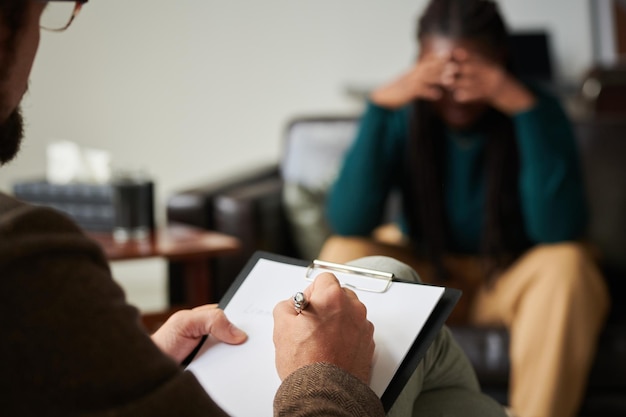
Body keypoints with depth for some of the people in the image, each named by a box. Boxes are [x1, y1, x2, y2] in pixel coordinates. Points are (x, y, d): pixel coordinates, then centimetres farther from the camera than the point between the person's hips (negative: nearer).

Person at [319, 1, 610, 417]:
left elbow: (559, 231, -30)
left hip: (511, 278, -1)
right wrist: (379, 105, -33)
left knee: (567, 266, -32)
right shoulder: (404, 113, -14)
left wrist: (526, 109, -38)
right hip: (424, 272, 1)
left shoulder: (537, 108, -17)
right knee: (344, 255, -25)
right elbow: (348, 223, -25)